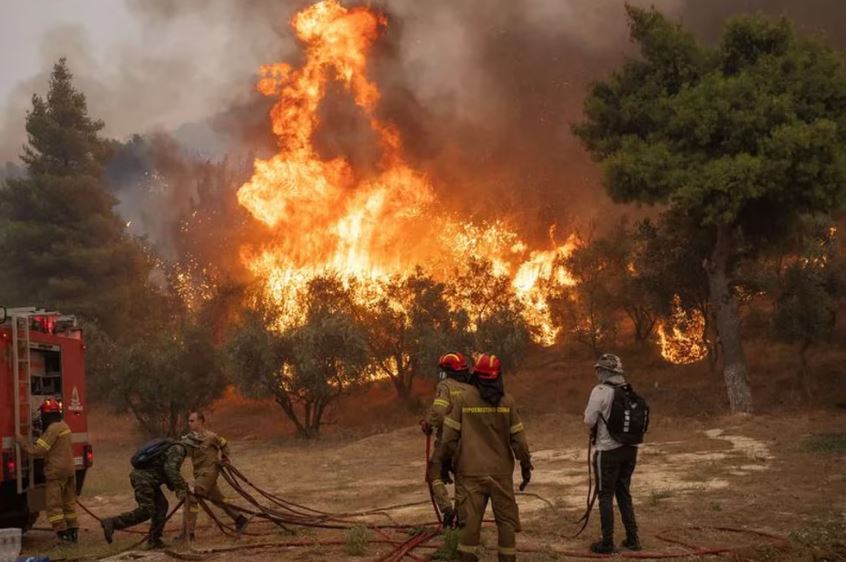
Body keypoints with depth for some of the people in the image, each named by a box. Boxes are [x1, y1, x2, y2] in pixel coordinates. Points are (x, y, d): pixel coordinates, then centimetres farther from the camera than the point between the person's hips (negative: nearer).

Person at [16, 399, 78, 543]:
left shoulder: (53, 429, -17)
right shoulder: (63, 425, 12)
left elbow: (37, 450, -20)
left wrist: (20, 439, -14)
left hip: (56, 471, -9)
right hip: (69, 470, 9)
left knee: (54, 504, -3)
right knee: (69, 502, 16)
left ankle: (62, 532, -6)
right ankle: (73, 530, 20)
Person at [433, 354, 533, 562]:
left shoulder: (463, 399, -3)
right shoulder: (507, 401, -1)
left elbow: (449, 435, -3)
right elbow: (518, 437, 1)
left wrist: (439, 461, 7)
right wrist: (526, 465, 12)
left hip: (470, 472, -1)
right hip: (501, 472, 1)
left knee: (470, 521, 1)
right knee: (506, 520, 10)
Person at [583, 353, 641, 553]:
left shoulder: (600, 391, -13)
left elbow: (589, 421, -13)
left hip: (609, 450, -6)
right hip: (630, 448, 6)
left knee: (605, 495, 4)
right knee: (624, 493, 18)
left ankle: (607, 542, 7)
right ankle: (632, 538, 19)